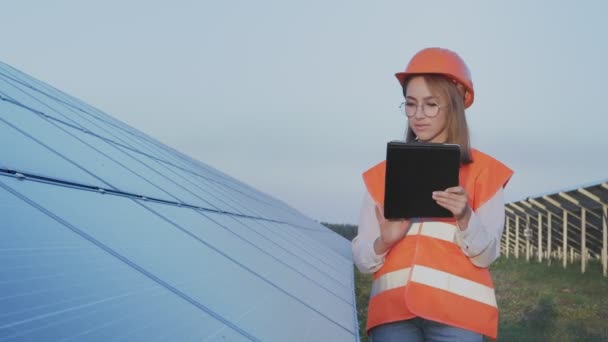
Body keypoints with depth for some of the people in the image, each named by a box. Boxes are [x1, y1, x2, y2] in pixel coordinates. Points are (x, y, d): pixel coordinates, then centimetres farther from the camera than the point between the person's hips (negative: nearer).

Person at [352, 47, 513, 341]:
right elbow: (362, 260, 9)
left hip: (456, 310, -2)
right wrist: (384, 241, -12)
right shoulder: (382, 174, 12)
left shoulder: (483, 171, 7)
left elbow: (486, 255, 1)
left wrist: (465, 218, -17)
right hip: (393, 310, 2)